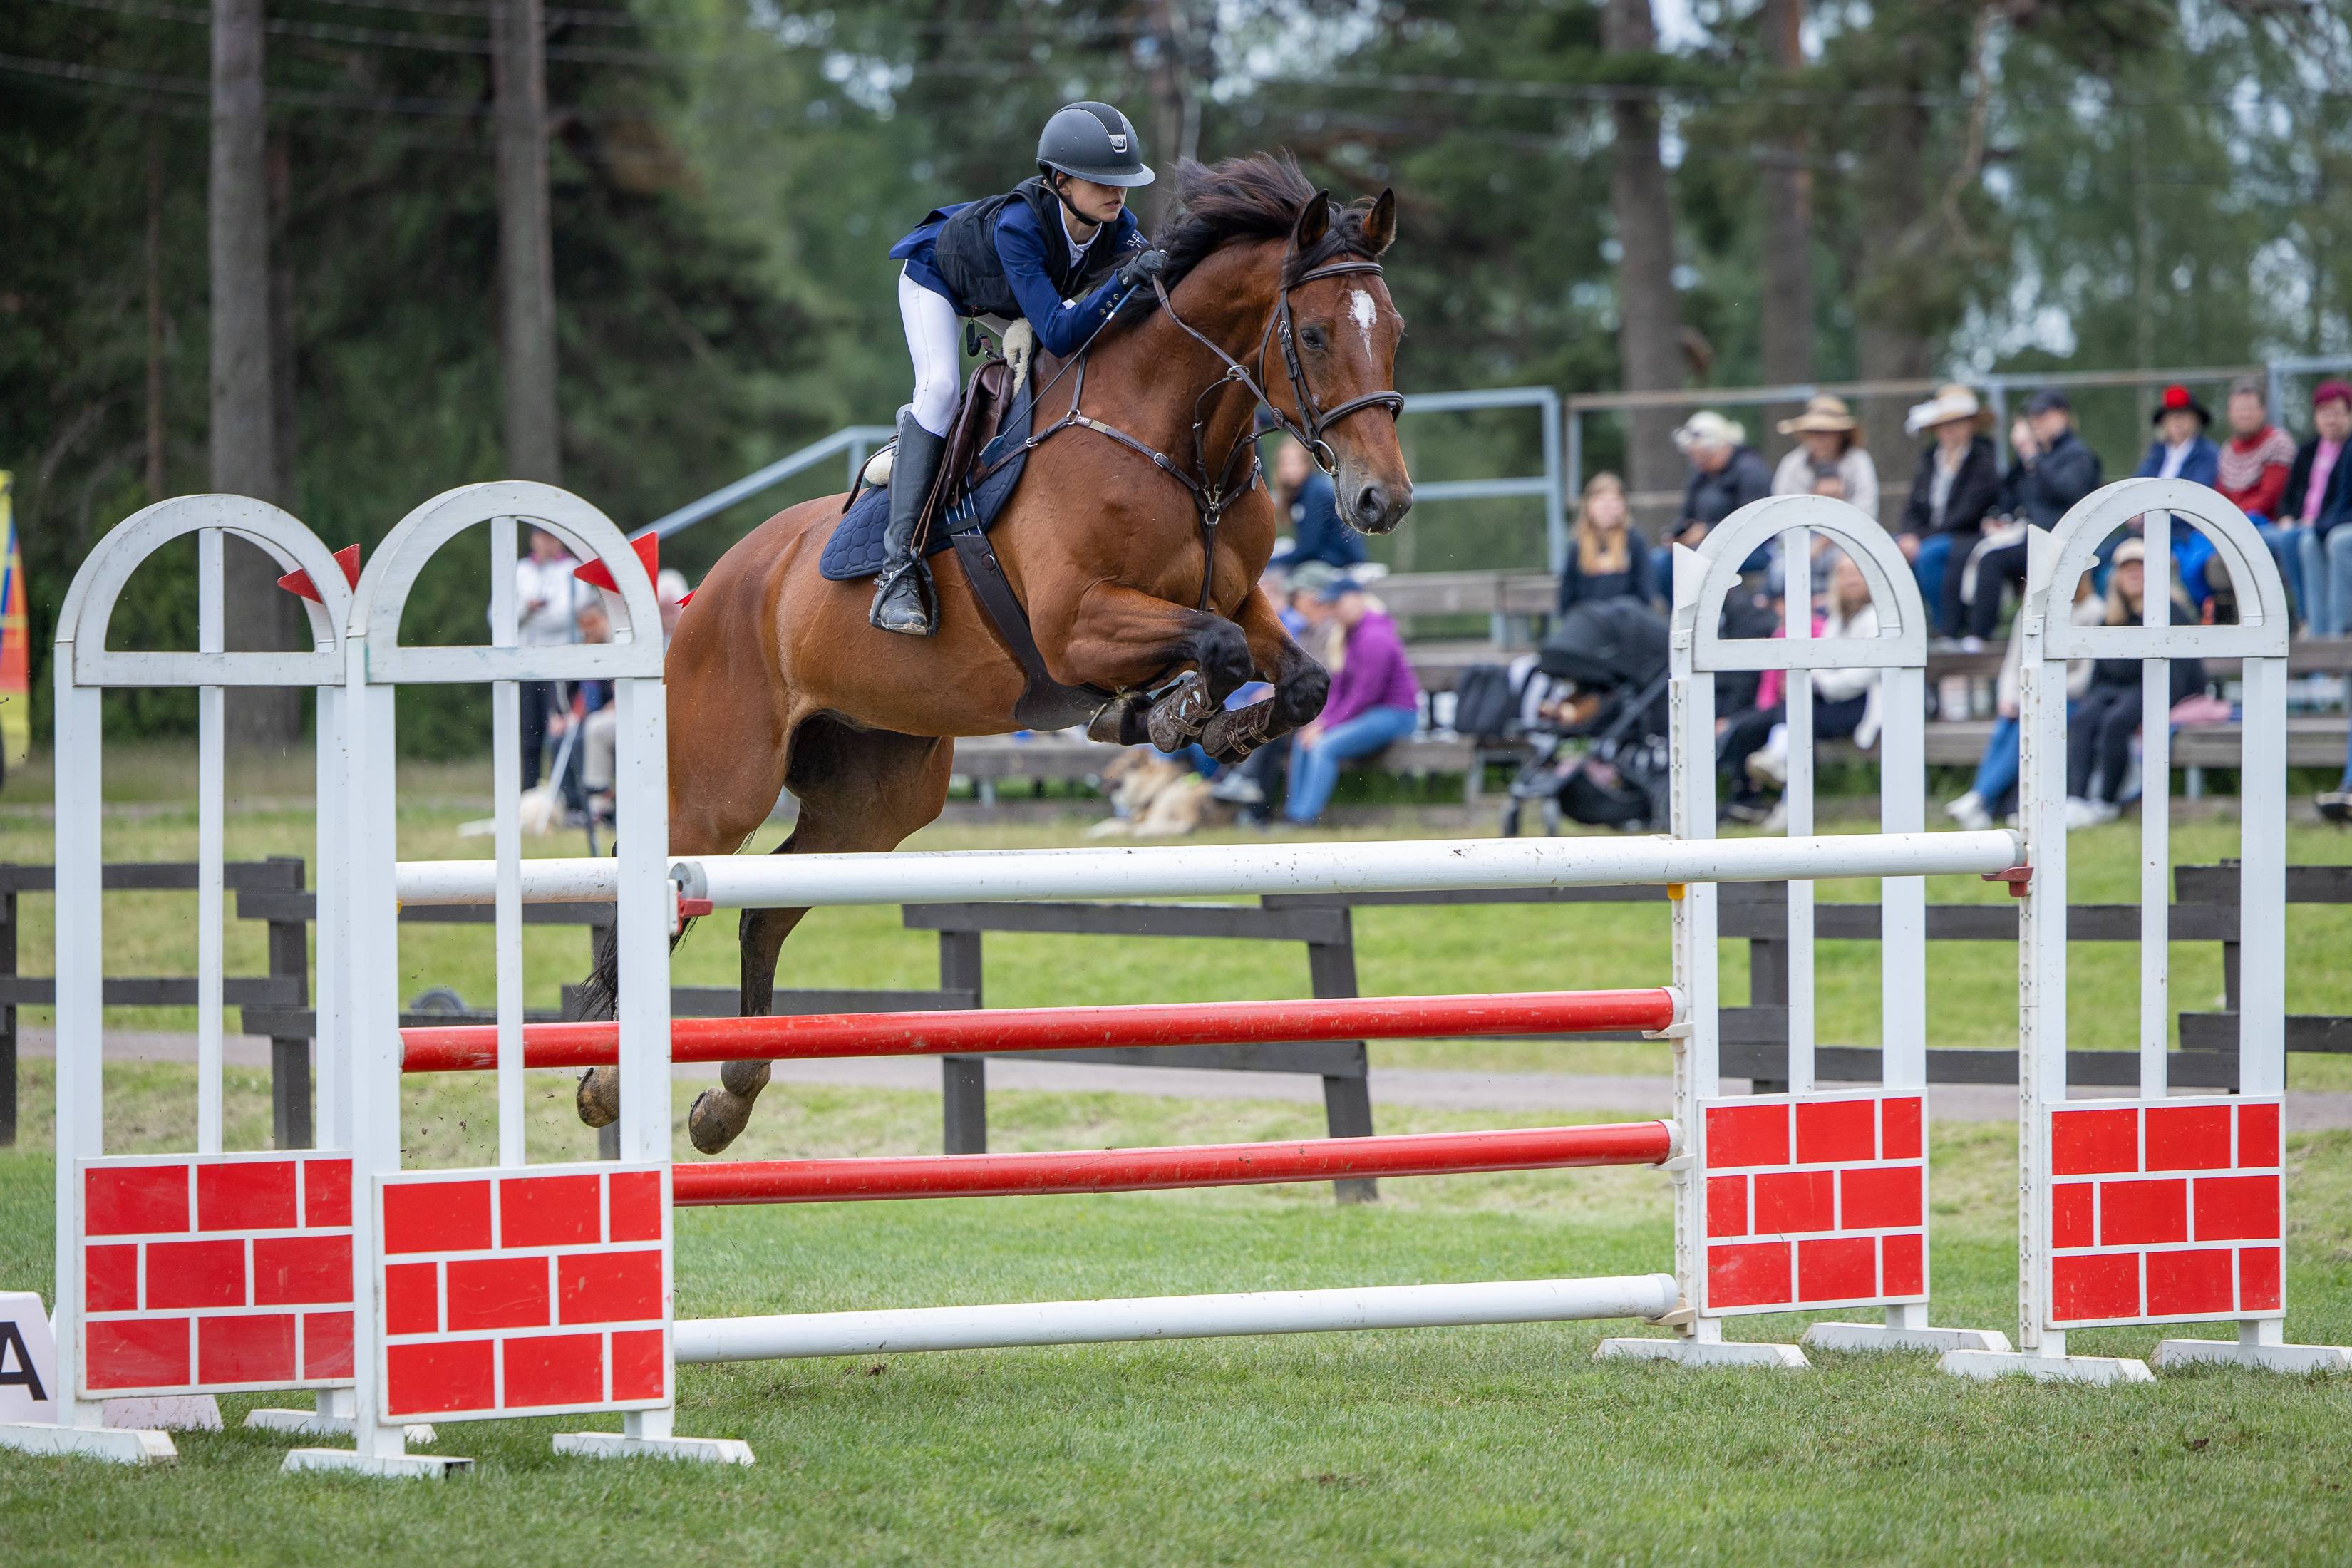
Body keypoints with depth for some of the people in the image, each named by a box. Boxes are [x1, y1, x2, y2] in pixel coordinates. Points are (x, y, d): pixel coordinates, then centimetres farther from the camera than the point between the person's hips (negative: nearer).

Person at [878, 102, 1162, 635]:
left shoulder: (1118, 227, -30)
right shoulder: (1018, 225, -46)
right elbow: (1058, 335, -51)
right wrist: (1123, 282, -62)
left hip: (1018, 296, 7)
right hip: (938, 279, -7)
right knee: (939, 390, -27)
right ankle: (900, 563, -31)